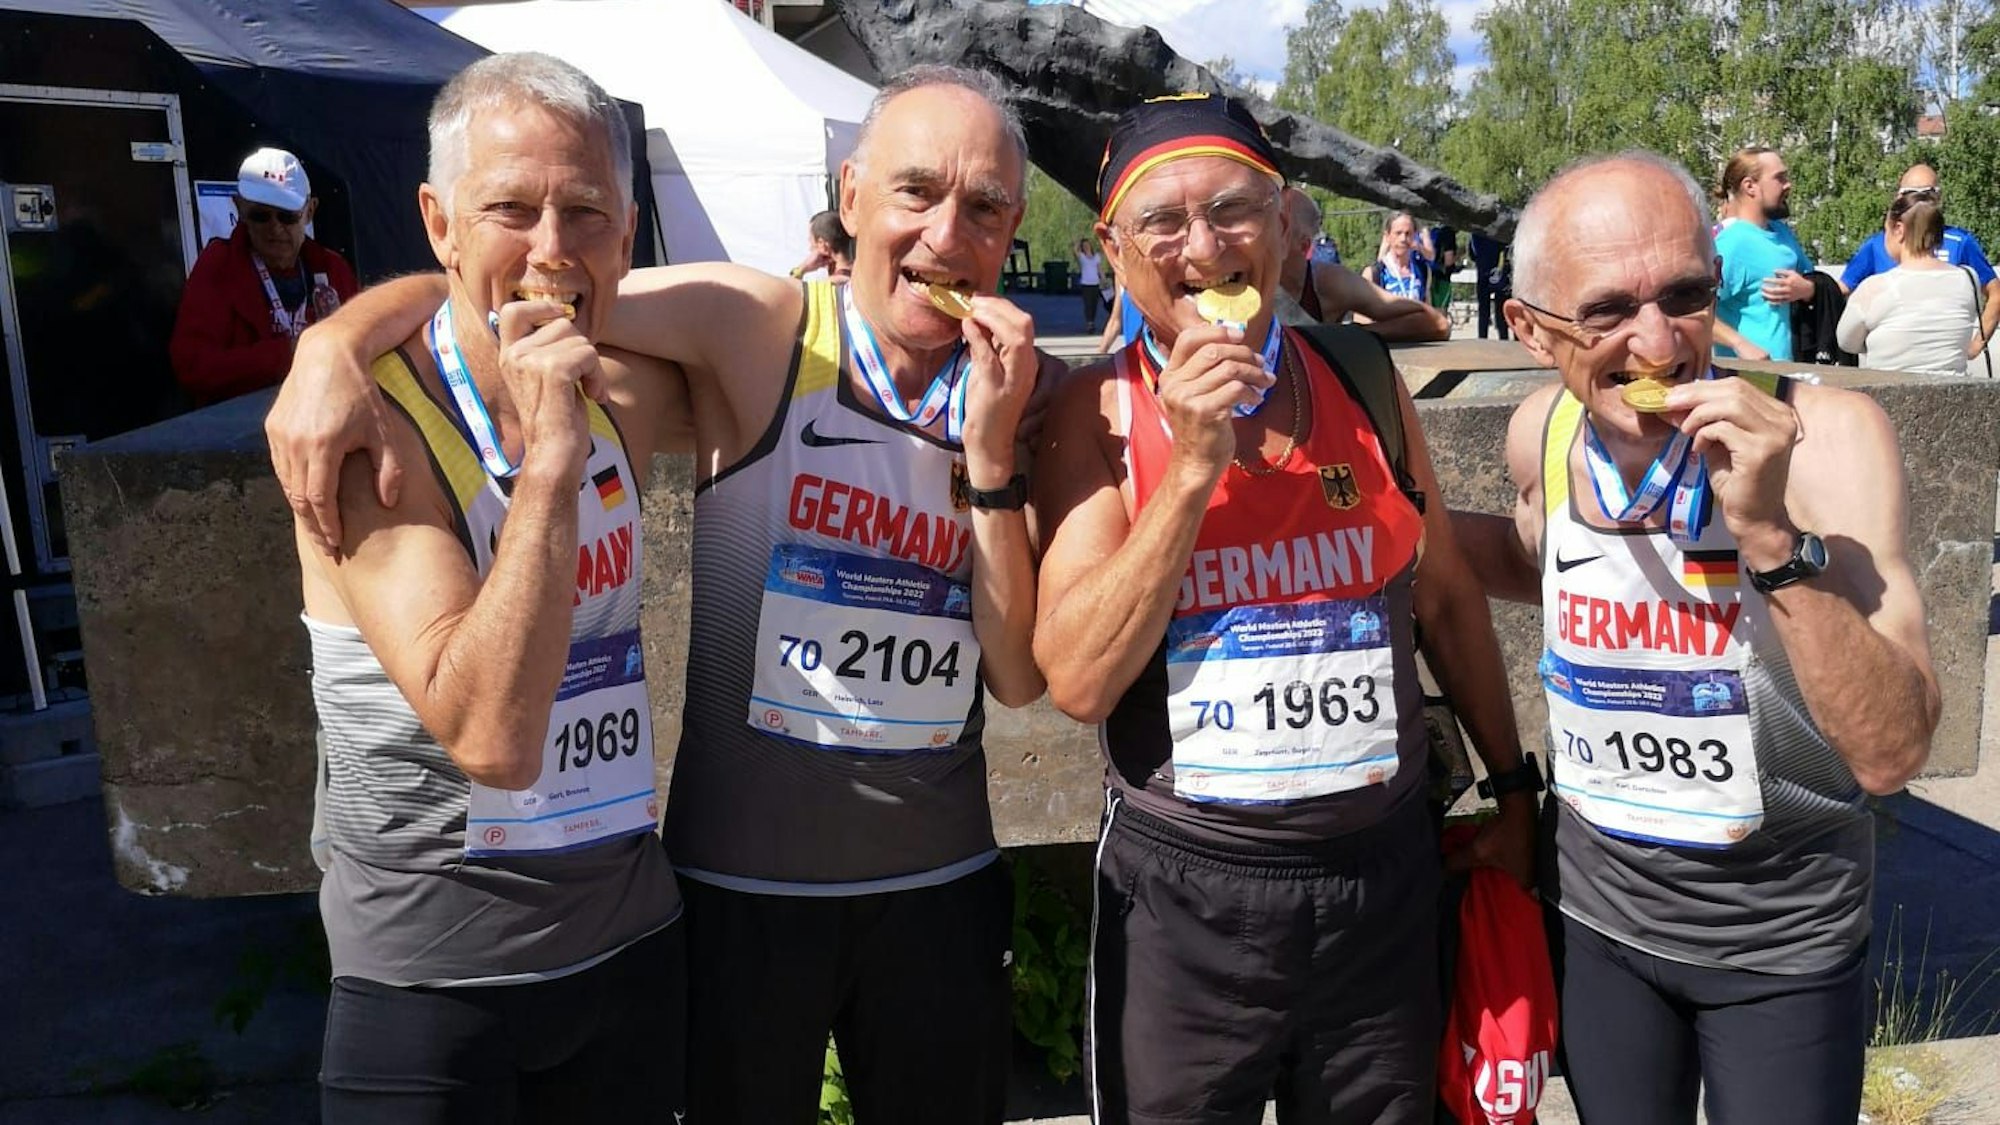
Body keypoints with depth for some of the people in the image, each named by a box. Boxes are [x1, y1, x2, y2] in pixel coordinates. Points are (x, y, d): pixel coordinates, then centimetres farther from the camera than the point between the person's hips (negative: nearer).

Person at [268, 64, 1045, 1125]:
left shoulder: (1012, 401, -2)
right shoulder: (758, 331, -12)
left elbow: (1019, 677, -7)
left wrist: (991, 450, -16)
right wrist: (335, 344, -28)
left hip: (940, 887, 3)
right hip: (742, 880, -3)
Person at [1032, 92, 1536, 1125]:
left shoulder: (1365, 389, 0)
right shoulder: (1098, 416, -8)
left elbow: (1446, 599, 12)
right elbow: (1078, 681, -16)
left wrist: (1513, 787, 16)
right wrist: (1193, 469, -21)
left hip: (1385, 879, 3)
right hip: (1181, 891, -2)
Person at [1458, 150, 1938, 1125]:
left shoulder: (1826, 435, -22)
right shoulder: (1540, 434, -11)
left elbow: (1890, 751, -25)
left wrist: (1770, 533, -36)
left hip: (1780, 934, -3)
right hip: (1594, 907, 3)